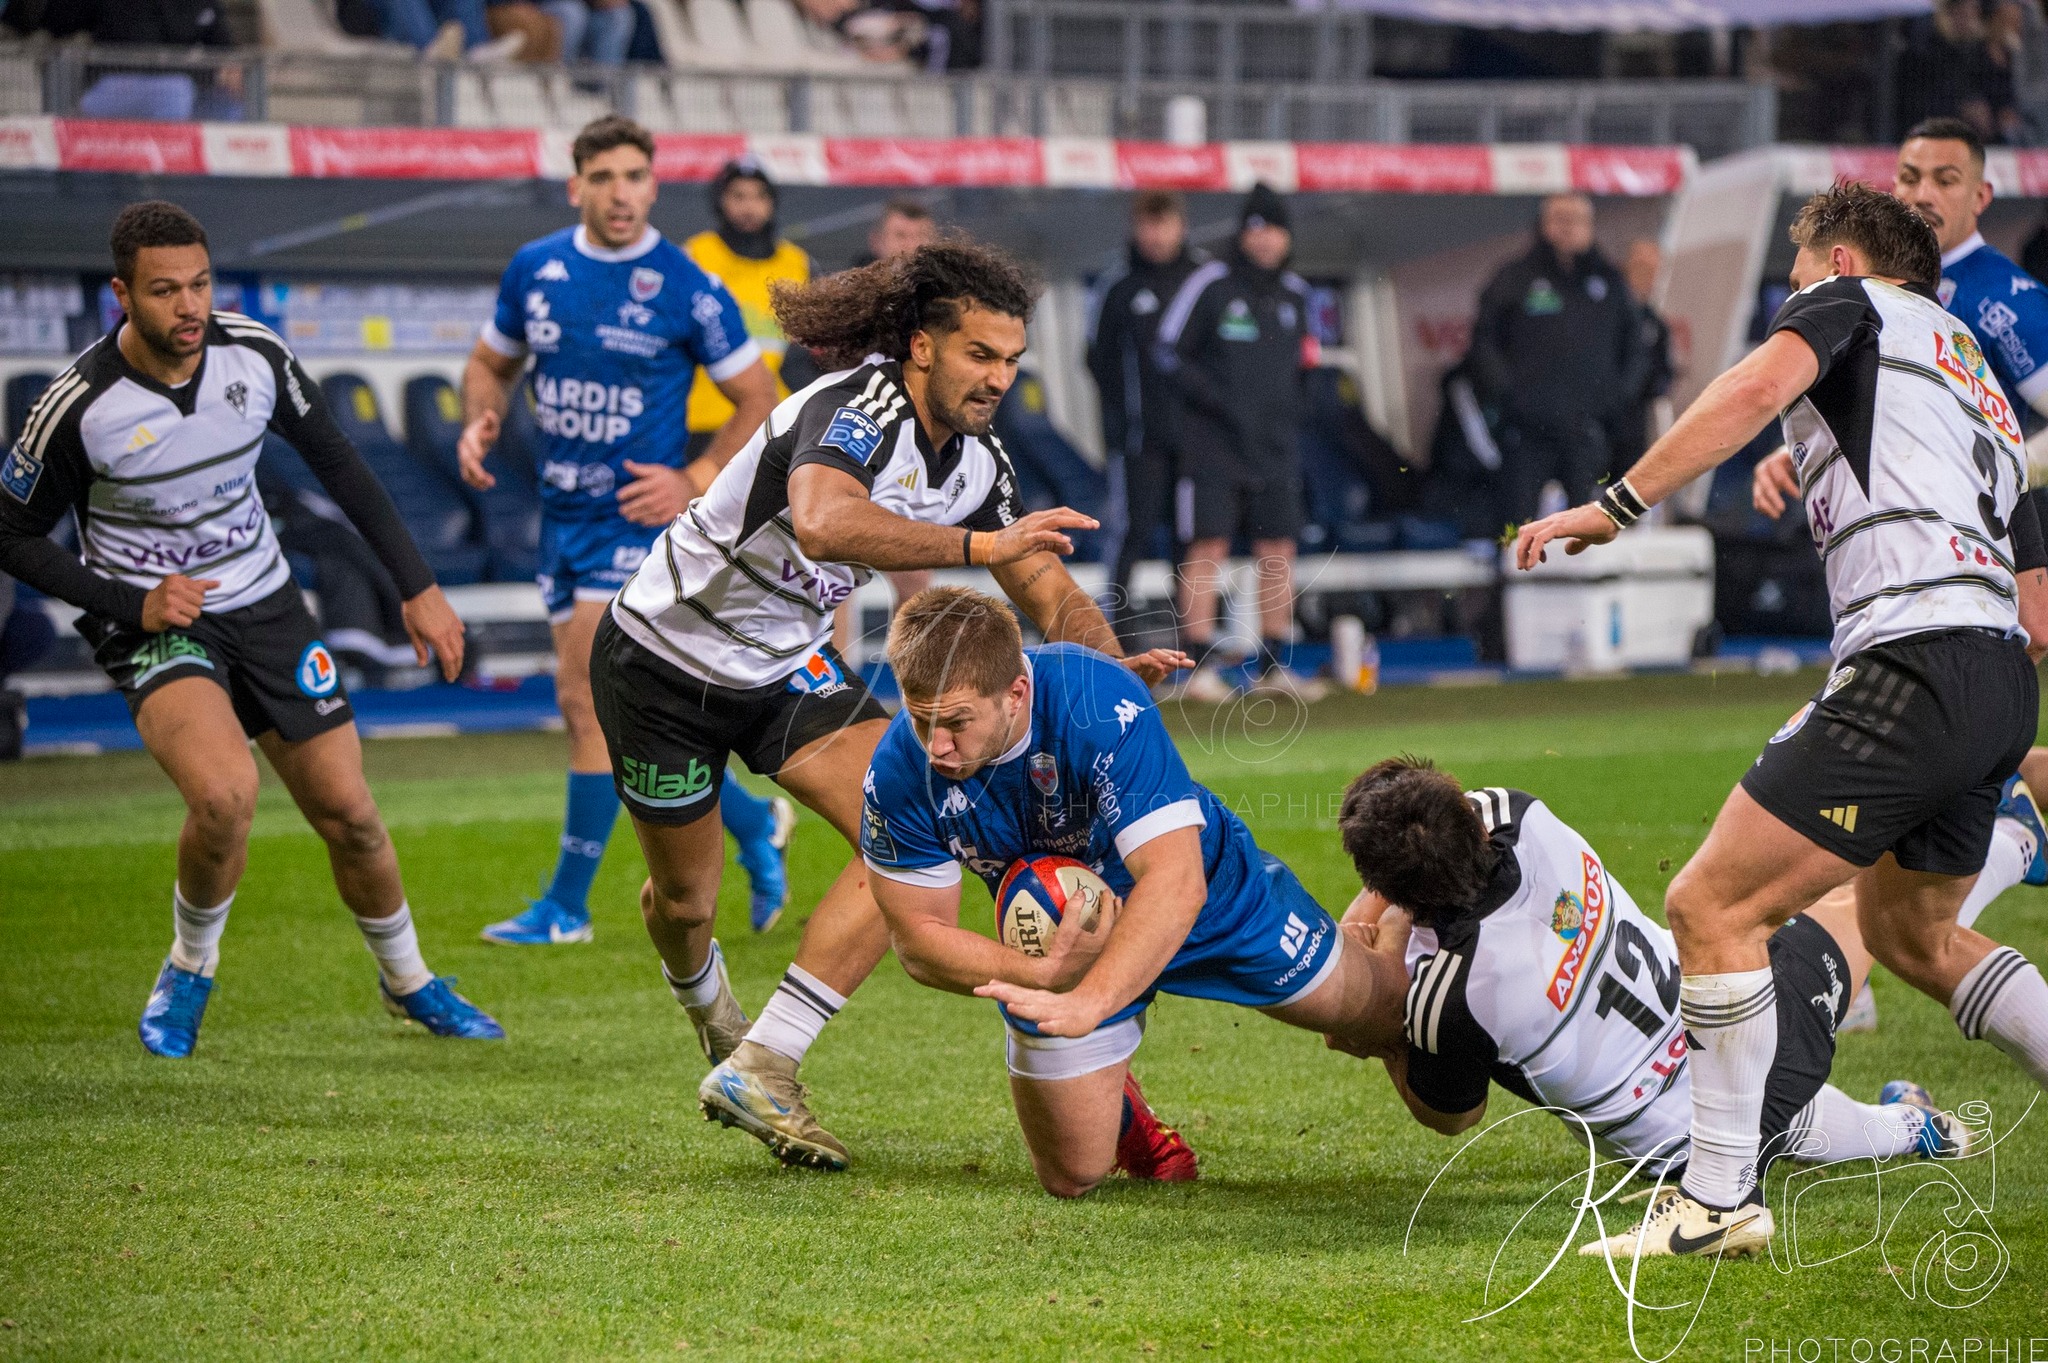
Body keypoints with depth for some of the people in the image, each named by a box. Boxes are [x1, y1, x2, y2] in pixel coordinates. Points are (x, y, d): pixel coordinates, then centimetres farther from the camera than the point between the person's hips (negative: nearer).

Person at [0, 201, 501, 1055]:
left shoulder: (254, 355, -10)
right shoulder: (79, 405, -21)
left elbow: (335, 462, 6)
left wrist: (417, 585, 4)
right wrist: (132, 603, -17)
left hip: (264, 604, 4)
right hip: (153, 624, -4)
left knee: (348, 814, 5)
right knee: (225, 792, -30)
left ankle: (408, 983, 32)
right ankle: (189, 970, -2)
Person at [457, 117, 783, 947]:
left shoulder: (685, 289, -9)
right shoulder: (534, 270, 5)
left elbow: (761, 400, -2)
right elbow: (492, 363, 20)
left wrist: (695, 482, -13)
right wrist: (480, 425, -1)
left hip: (639, 514, -6)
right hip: (562, 513, 6)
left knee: (591, 699, -12)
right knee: (592, 708, 9)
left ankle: (567, 905, -3)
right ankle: (752, 824, 28)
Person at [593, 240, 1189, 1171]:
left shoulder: (975, 462, -5)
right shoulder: (857, 408, -30)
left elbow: (1049, 591, 2)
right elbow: (822, 523, -51)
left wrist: (1112, 661, -19)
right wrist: (979, 545, -53)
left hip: (790, 663, 7)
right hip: (664, 655, -6)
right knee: (684, 899, 10)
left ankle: (756, 1070, -14)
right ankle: (704, 1000, 50)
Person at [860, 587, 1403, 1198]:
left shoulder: (1101, 706, -41)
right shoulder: (899, 774, -29)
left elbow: (1175, 884, -47)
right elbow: (919, 938, -19)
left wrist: (1087, 1003, -59)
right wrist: (1047, 974, -36)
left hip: (1211, 895, -2)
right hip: (1057, 946, 2)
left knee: (1376, 1016, 14)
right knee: (1071, 1177, 2)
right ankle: (1116, 1101, 38)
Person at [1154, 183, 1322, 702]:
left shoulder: (1294, 294, 11)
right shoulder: (1211, 285, -5)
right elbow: (1168, 352, -6)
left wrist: (1292, 418, 8)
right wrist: (1217, 400, -15)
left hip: (1276, 446, 5)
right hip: (1213, 445, -5)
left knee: (1278, 553, 4)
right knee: (1208, 550, -7)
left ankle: (1274, 668, 12)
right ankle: (1200, 668, -5)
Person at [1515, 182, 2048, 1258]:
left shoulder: (1851, 300, 11)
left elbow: (1760, 385, -13)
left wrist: (1617, 503, -13)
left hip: (1917, 663, -9)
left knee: (1712, 906, -7)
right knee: (1909, 933, 29)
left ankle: (1718, 1198, -7)